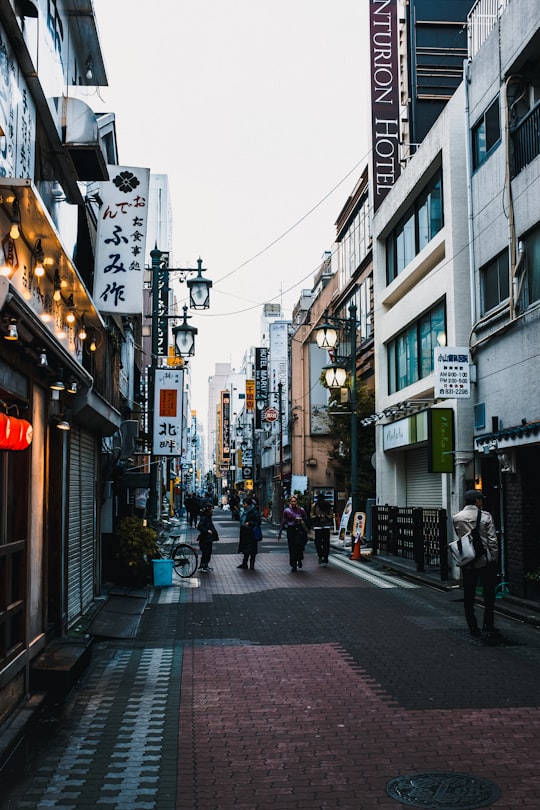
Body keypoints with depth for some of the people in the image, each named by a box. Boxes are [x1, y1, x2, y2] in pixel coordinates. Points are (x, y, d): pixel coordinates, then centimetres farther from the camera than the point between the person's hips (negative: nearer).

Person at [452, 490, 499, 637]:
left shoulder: (456, 518, -2)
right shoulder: (485, 516, -9)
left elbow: (459, 537, 7)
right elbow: (492, 539, -8)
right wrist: (495, 557, 1)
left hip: (467, 562, 2)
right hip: (485, 560, -2)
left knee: (469, 595, 10)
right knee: (489, 593, 10)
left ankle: (473, 627, 12)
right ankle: (488, 625, 7)